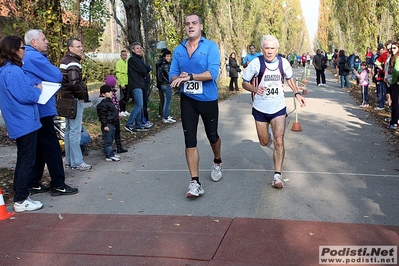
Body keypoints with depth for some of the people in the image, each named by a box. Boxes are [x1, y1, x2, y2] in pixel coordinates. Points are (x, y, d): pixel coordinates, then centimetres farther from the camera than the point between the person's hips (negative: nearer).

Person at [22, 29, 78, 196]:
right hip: (42, 110, -10)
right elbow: (57, 77, -15)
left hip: (34, 111, 10)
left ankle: (33, 184, 20)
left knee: (38, 148, 14)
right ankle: (58, 185, 2)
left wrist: (39, 82, 0)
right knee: (52, 147, -4)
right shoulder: (35, 57, -15)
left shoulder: (27, 56, 18)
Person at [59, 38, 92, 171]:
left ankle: (69, 160, 23)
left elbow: (62, 80, 22)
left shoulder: (65, 60, 16)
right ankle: (77, 162, -1)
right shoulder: (73, 63, -17)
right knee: (75, 131, -6)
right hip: (74, 100, -10)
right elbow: (74, 83, -28)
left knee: (69, 130, 15)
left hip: (66, 99, 10)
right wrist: (81, 95, -13)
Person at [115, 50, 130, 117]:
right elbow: (118, 74, -14)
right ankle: (121, 111, 3)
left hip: (127, 83, 7)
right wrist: (122, 84, -18)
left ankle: (124, 110, 22)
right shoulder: (119, 62, -8)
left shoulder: (127, 62, 14)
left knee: (126, 97, 12)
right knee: (122, 97, -3)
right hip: (122, 83, -7)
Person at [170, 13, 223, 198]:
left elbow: (213, 73, -20)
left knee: (212, 136, 15)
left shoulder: (210, 46, -9)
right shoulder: (178, 50, 4)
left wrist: (190, 76, -30)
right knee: (189, 141, -4)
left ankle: (217, 163, 46)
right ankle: (195, 183, 1)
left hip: (208, 99, -2)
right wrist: (179, 78, -20)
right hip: (187, 100, 3)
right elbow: (172, 75, 3)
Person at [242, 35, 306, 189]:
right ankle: (269, 135, 50)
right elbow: (245, 83, -4)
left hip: (279, 108, 1)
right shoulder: (256, 63, -12)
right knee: (264, 142, 11)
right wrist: (255, 89, -24)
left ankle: (277, 175, -6)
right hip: (260, 109, 0)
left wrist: (297, 93, 6)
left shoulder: (283, 63, -3)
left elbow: (290, 78, 17)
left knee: (279, 140, -13)